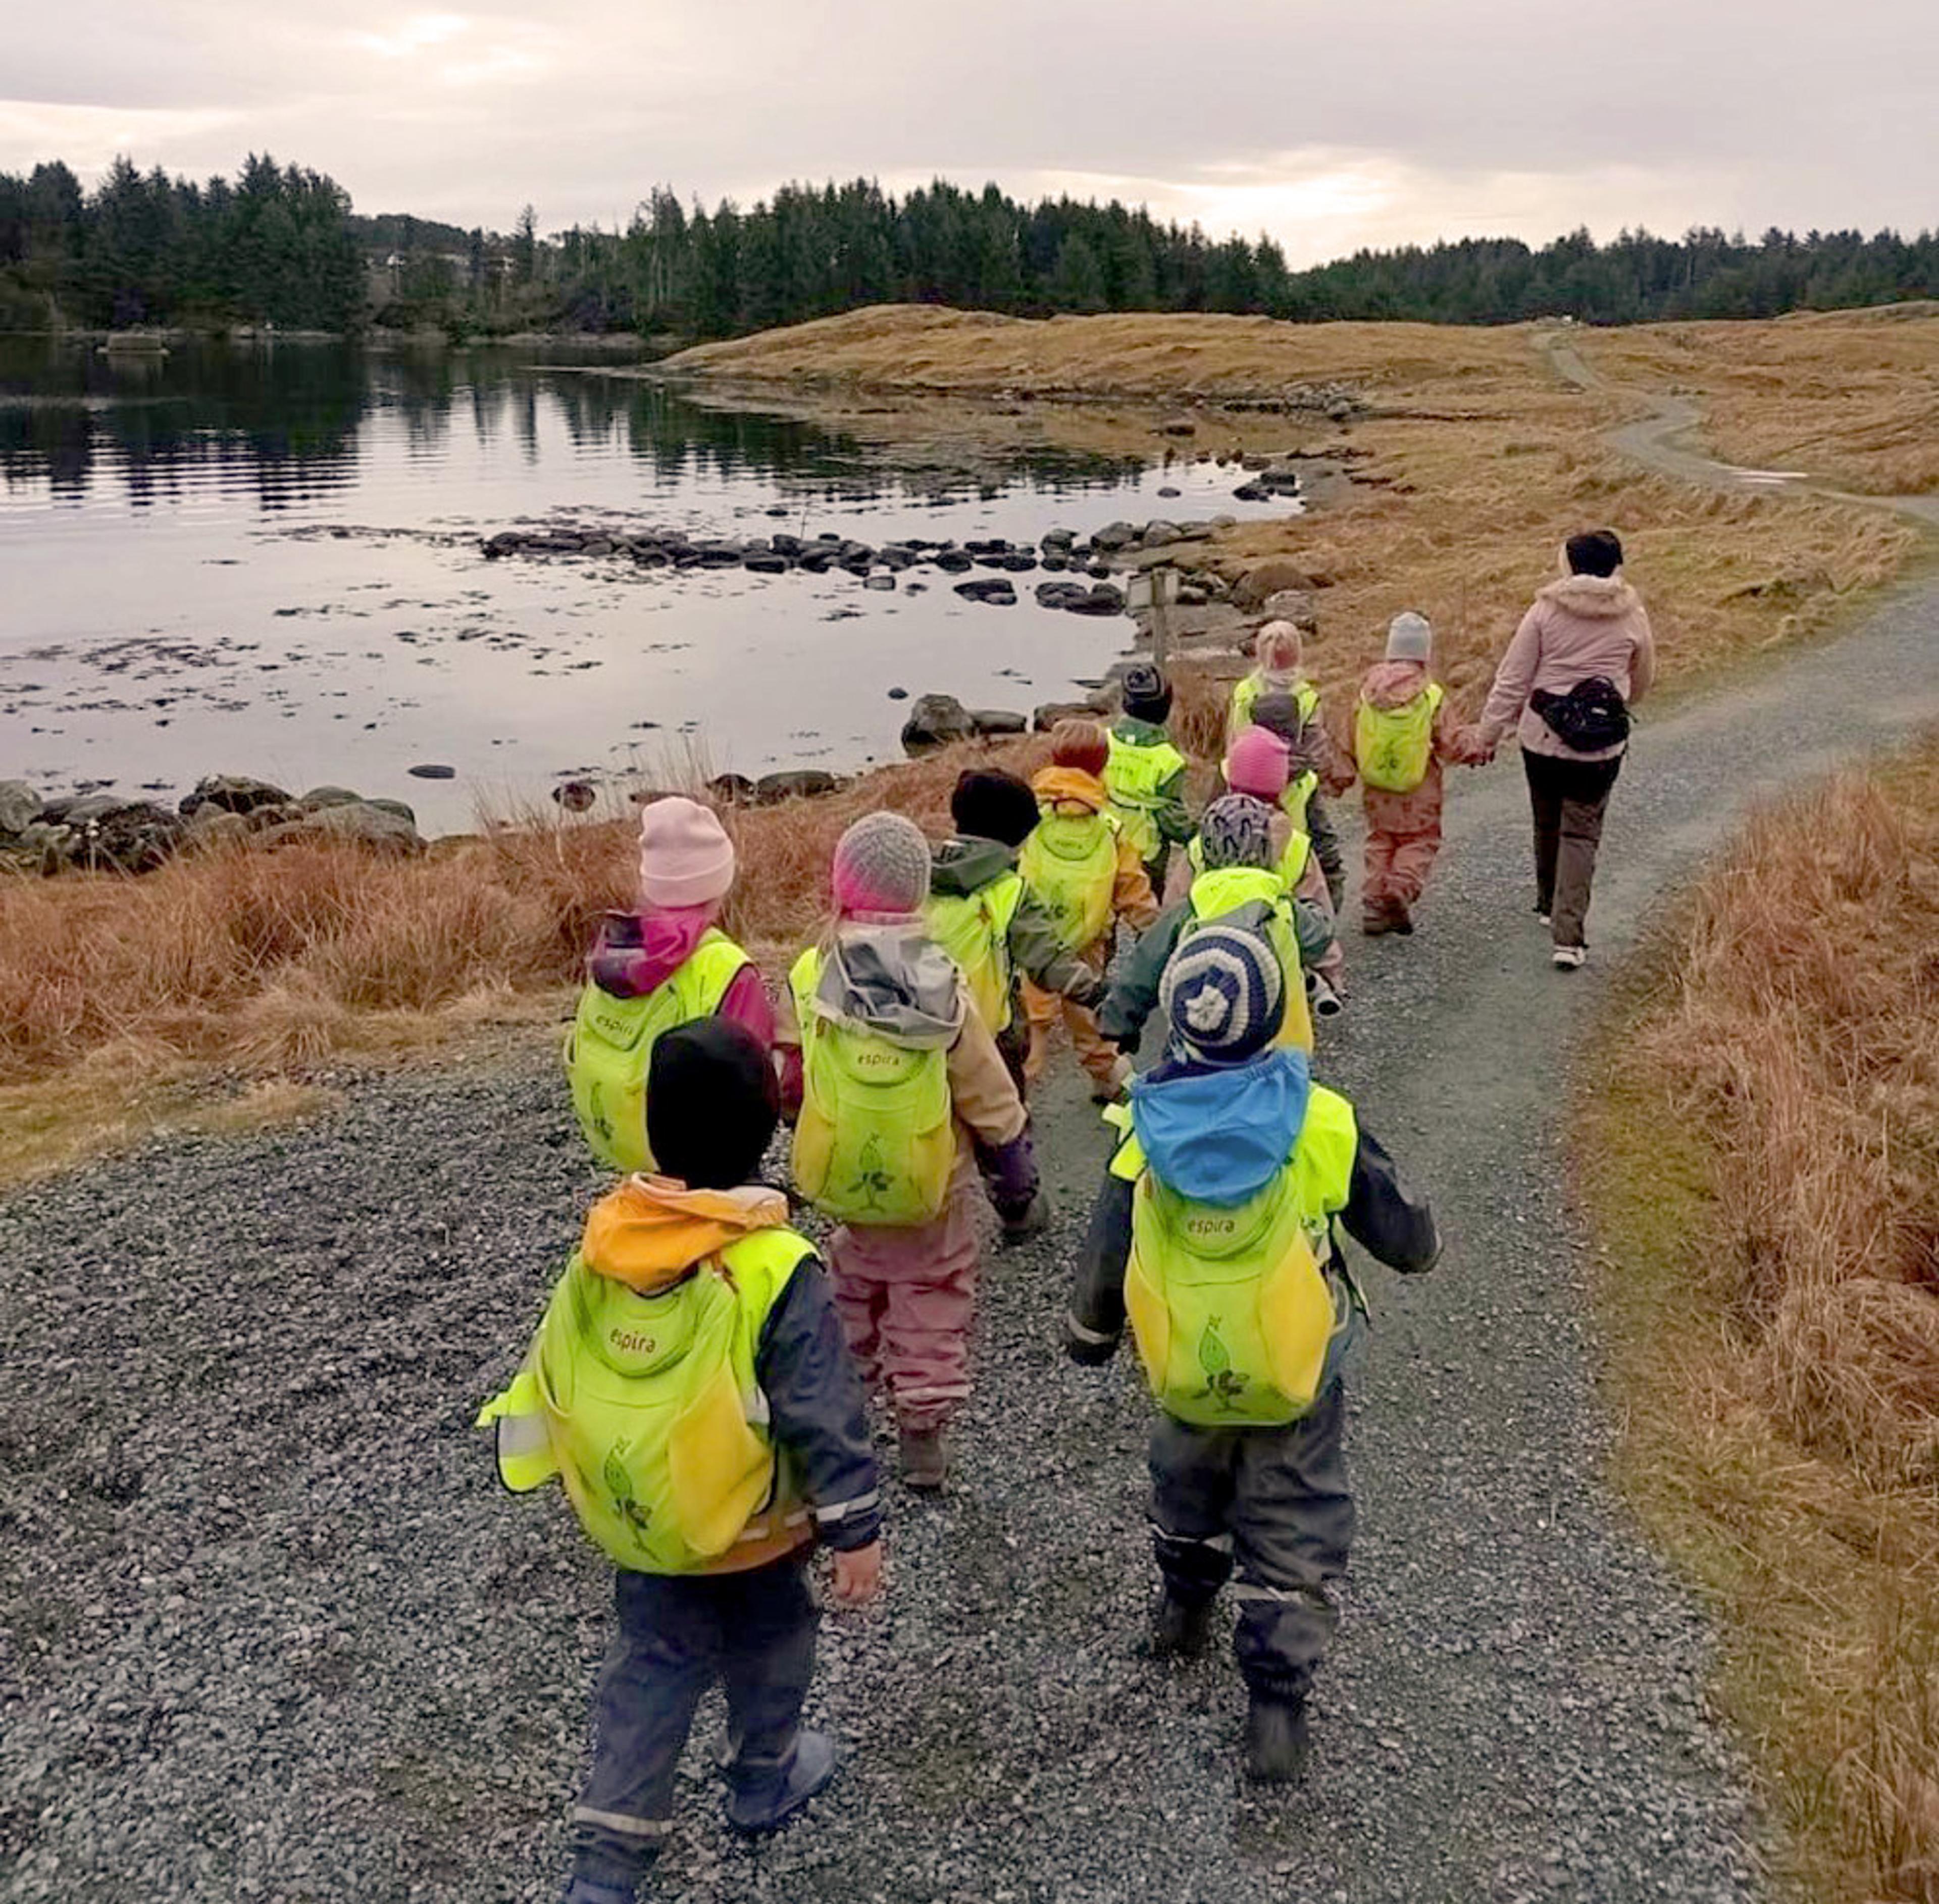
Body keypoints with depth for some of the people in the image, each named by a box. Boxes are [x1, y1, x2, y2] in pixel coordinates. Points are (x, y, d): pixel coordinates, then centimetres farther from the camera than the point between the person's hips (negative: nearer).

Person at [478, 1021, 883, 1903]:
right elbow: (823, 1413, -22)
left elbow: (551, 1371, 1)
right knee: (767, 1643, 24)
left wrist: (568, 1471, 17)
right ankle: (765, 1780, 46)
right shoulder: (775, 1267, -26)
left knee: (651, 1666, 18)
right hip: (746, 1525, -3)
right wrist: (855, 1530, -12)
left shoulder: (605, 1238, -11)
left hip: (637, 1521, 4)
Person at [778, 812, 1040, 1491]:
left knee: (856, 1281, 24)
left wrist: (816, 1141, 20)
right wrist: (1017, 1180, 4)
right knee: (933, 1295, 14)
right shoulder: (940, 983, -17)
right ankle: (923, 1426, 17)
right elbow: (987, 1094, -9)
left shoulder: (809, 976, -13)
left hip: (843, 1177, 2)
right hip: (932, 1181, -2)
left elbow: (792, 1084, -1)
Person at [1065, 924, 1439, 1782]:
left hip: (1184, 1376, 3)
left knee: (1186, 1489, 30)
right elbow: (1408, 1241, -6)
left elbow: (1103, 1261, -6)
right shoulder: (1322, 1124, -18)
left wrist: (1087, 1334, 13)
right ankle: (1276, 1703, 18)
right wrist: (1423, 1237, 17)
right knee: (1293, 1536, 14)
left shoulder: (1149, 1132, -15)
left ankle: (1183, 1607, 53)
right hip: (1298, 1385, -2)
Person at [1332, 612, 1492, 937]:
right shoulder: (1431, 696, -16)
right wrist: (1480, 745, 11)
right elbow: (1452, 744, -8)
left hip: (1376, 789, 3)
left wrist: (1343, 776, 17)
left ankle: (1373, 903, 11)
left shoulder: (1368, 688, -5)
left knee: (1380, 841, 16)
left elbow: (1352, 741, 4)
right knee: (1420, 842, 11)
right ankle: (1401, 889, -9)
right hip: (1418, 794, -3)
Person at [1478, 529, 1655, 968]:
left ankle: (1550, 905, 41)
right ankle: (1569, 936, -7)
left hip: (1541, 738, 1)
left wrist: (1490, 732, 2)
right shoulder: (1632, 617, 0)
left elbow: (1512, 677, -5)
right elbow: (1642, 681, 15)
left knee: (1547, 825, 20)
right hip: (1601, 746, 0)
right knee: (1581, 834, 3)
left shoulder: (1546, 609, -4)